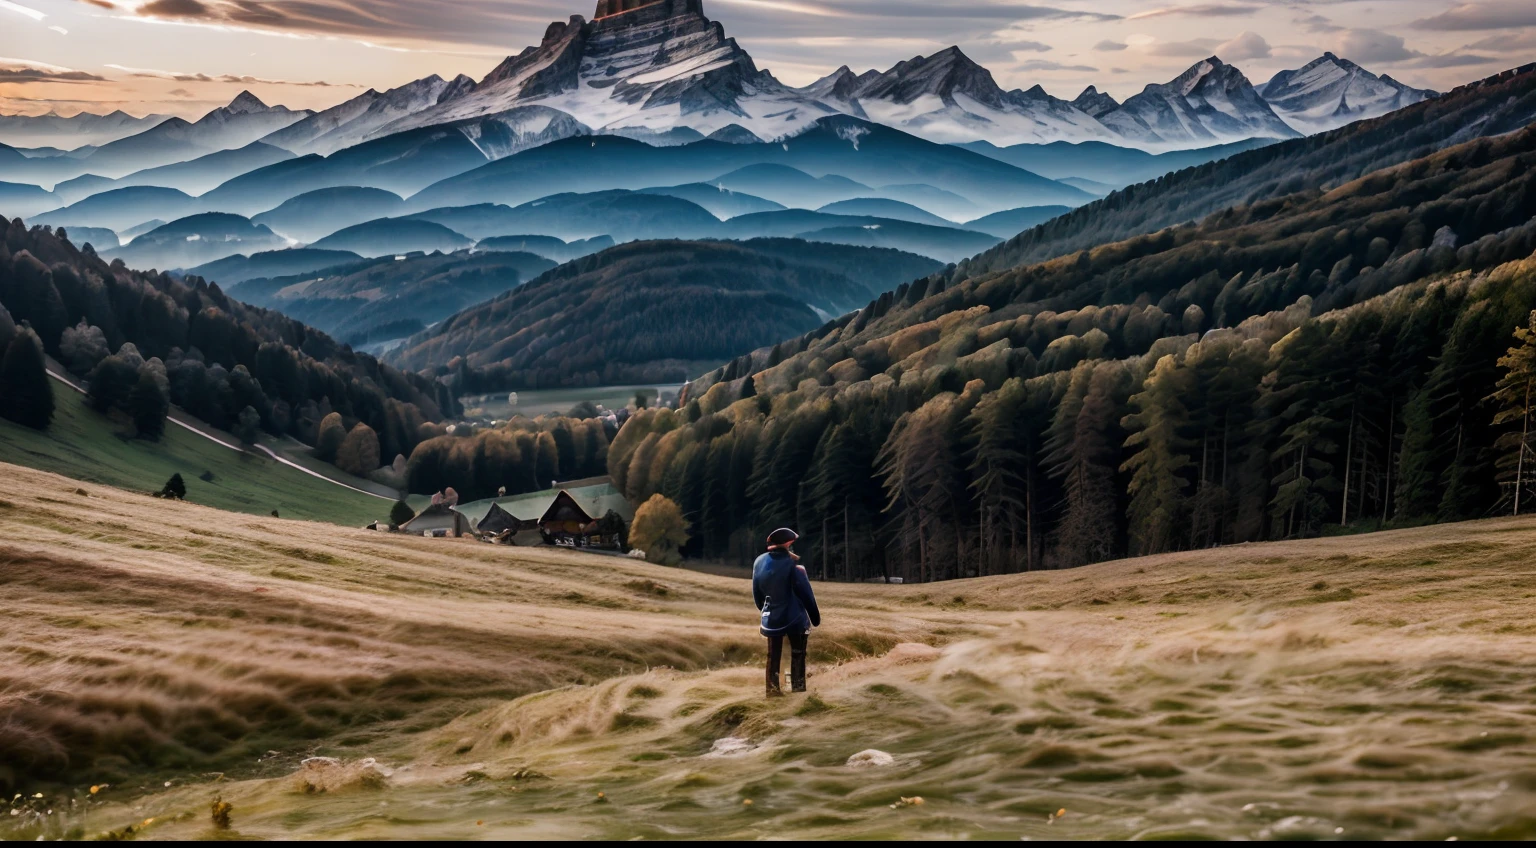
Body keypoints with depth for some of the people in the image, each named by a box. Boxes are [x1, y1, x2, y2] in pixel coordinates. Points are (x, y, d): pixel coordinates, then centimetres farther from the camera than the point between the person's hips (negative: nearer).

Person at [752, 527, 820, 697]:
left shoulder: (759, 562, 0)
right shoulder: (792, 563, -18)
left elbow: (757, 594, 10)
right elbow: (805, 594, -13)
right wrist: (815, 617, -3)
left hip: (771, 618, 5)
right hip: (795, 618, -5)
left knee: (773, 656, 13)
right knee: (797, 656, 7)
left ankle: (773, 690, 15)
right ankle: (798, 689, 7)